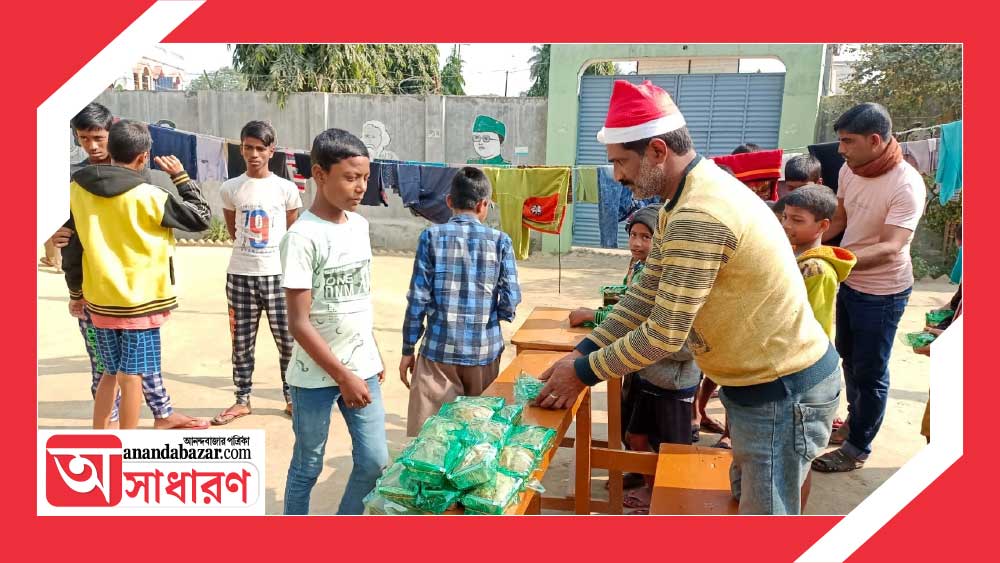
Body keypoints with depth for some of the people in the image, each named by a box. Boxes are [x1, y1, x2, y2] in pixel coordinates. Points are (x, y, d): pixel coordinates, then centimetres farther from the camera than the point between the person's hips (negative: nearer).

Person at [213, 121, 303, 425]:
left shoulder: (286, 189, -2)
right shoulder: (230, 188, 1)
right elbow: (232, 229, 15)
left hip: (278, 274, -1)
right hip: (240, 275, 1)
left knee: (287, 340, 3)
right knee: (241, 342, 10)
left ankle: (291, 397, 18)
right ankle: (242, 400, 23)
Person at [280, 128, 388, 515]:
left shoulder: (359, 225, 4)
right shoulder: (303, 237, -17)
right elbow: (299, 323, -18)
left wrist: (374, 354, 15)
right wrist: (342, 376, -17)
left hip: (361, 368, 6)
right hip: (315, 376, -6)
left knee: (374, 460, 12)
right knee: (307, 467, 10)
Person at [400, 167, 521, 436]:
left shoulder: (432, 236, -2)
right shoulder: (500, 240, -1)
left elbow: (418, 298, -5)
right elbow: (510, 300, -5)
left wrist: (408, 349, 3)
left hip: (439, 349, -1)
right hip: (484, 350, 1)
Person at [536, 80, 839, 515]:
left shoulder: (699, 216, -29)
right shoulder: (686, 200, 5)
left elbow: (664, 334, -26)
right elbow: (644, 295, 7)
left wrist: (583, 373, -14)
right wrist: (581, 352, 1)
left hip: (784, 390, -10)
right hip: (761, 378, 10)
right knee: (747, 496, 24)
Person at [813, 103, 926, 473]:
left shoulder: (906, 185, -26)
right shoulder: (849, 170, -6)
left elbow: (891, 249, -33)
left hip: (882, 293, -7)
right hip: (850, 282, 7)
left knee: (870, 373, 7)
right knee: (848, 359, 23)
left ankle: (858, 449, 25)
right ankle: (854, 422, 46)